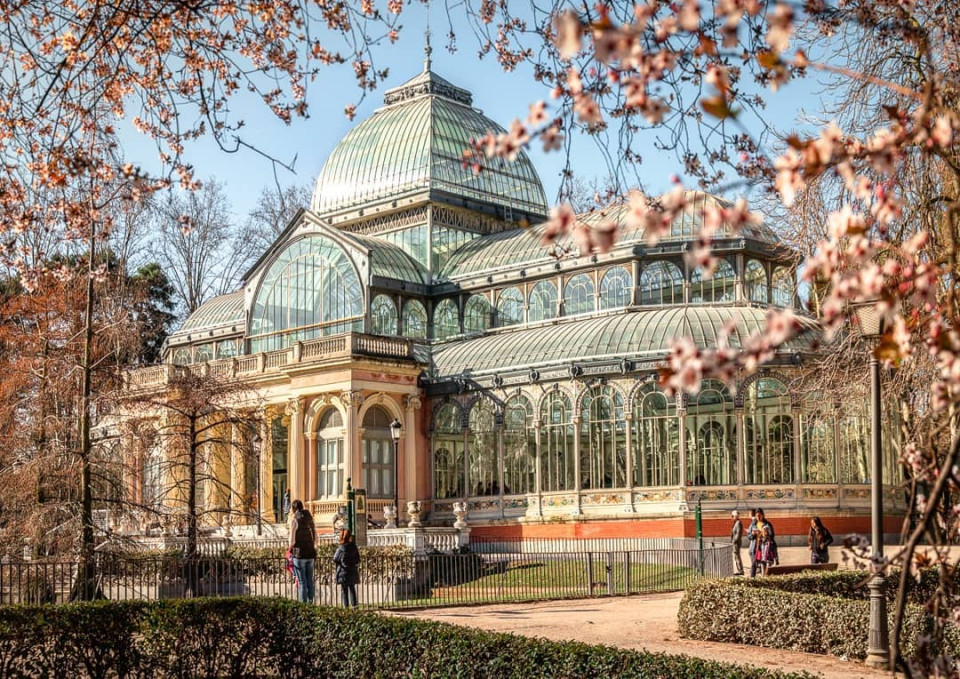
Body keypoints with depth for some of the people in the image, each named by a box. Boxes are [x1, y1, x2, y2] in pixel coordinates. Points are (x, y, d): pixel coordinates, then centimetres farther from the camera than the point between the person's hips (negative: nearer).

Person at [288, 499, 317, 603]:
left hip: (299, 553, -5)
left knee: (301, 580, -1)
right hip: (310, 553, 5)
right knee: (310, 579, 12)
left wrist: (290, 550, 3)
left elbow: (292, 538, -11)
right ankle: (310, 601, 14)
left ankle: (303, 602, -1)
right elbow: (315, 535, 12)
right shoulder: (309, 518, 7)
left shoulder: (294, 520, -9)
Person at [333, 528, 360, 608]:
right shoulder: (354, 547, -2)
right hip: (353, 572, 4)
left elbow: (335, 559, -10)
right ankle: (354, 604, 15)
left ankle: (346, 605, 3)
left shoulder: (341, 548, -16)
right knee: (352, 589, 16)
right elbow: (358, 559, 3)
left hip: (343, 572, -4)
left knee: (344, 590, 5)